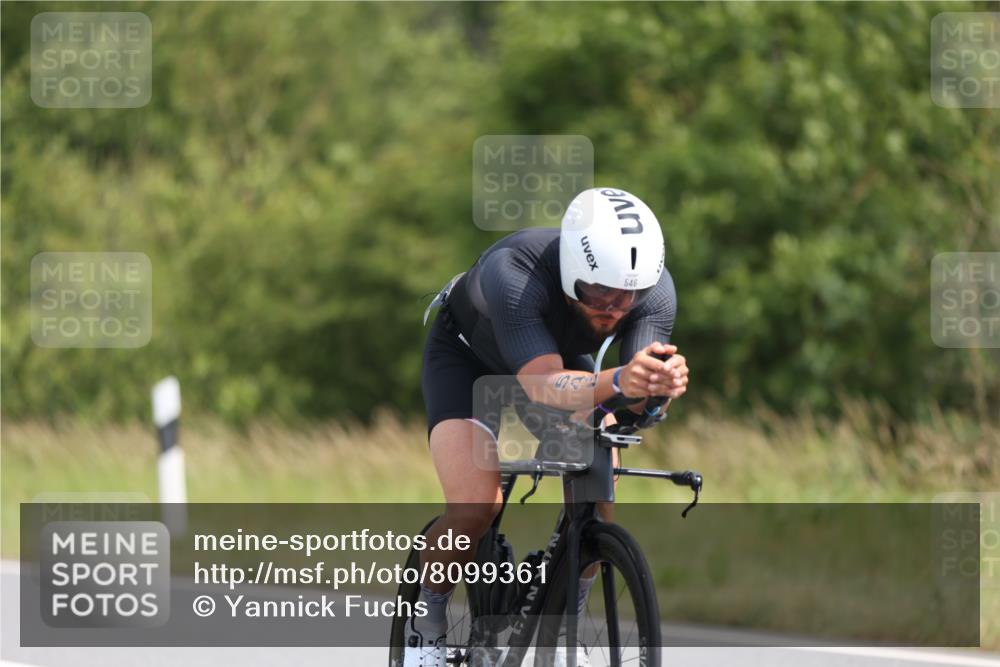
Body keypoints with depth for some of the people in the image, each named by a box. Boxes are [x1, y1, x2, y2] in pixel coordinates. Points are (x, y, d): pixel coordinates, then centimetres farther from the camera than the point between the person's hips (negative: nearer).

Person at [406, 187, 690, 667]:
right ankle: (426, 628, 2)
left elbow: (636, 401, -39)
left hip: (562, 356, 4)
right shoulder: (513, 274, -43)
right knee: (475, 509, -23)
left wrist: (663, 385, -63)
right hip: (468, 357, -4)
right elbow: (544, 387, -52)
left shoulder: (654, 290, -31)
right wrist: (618, 381, -71)